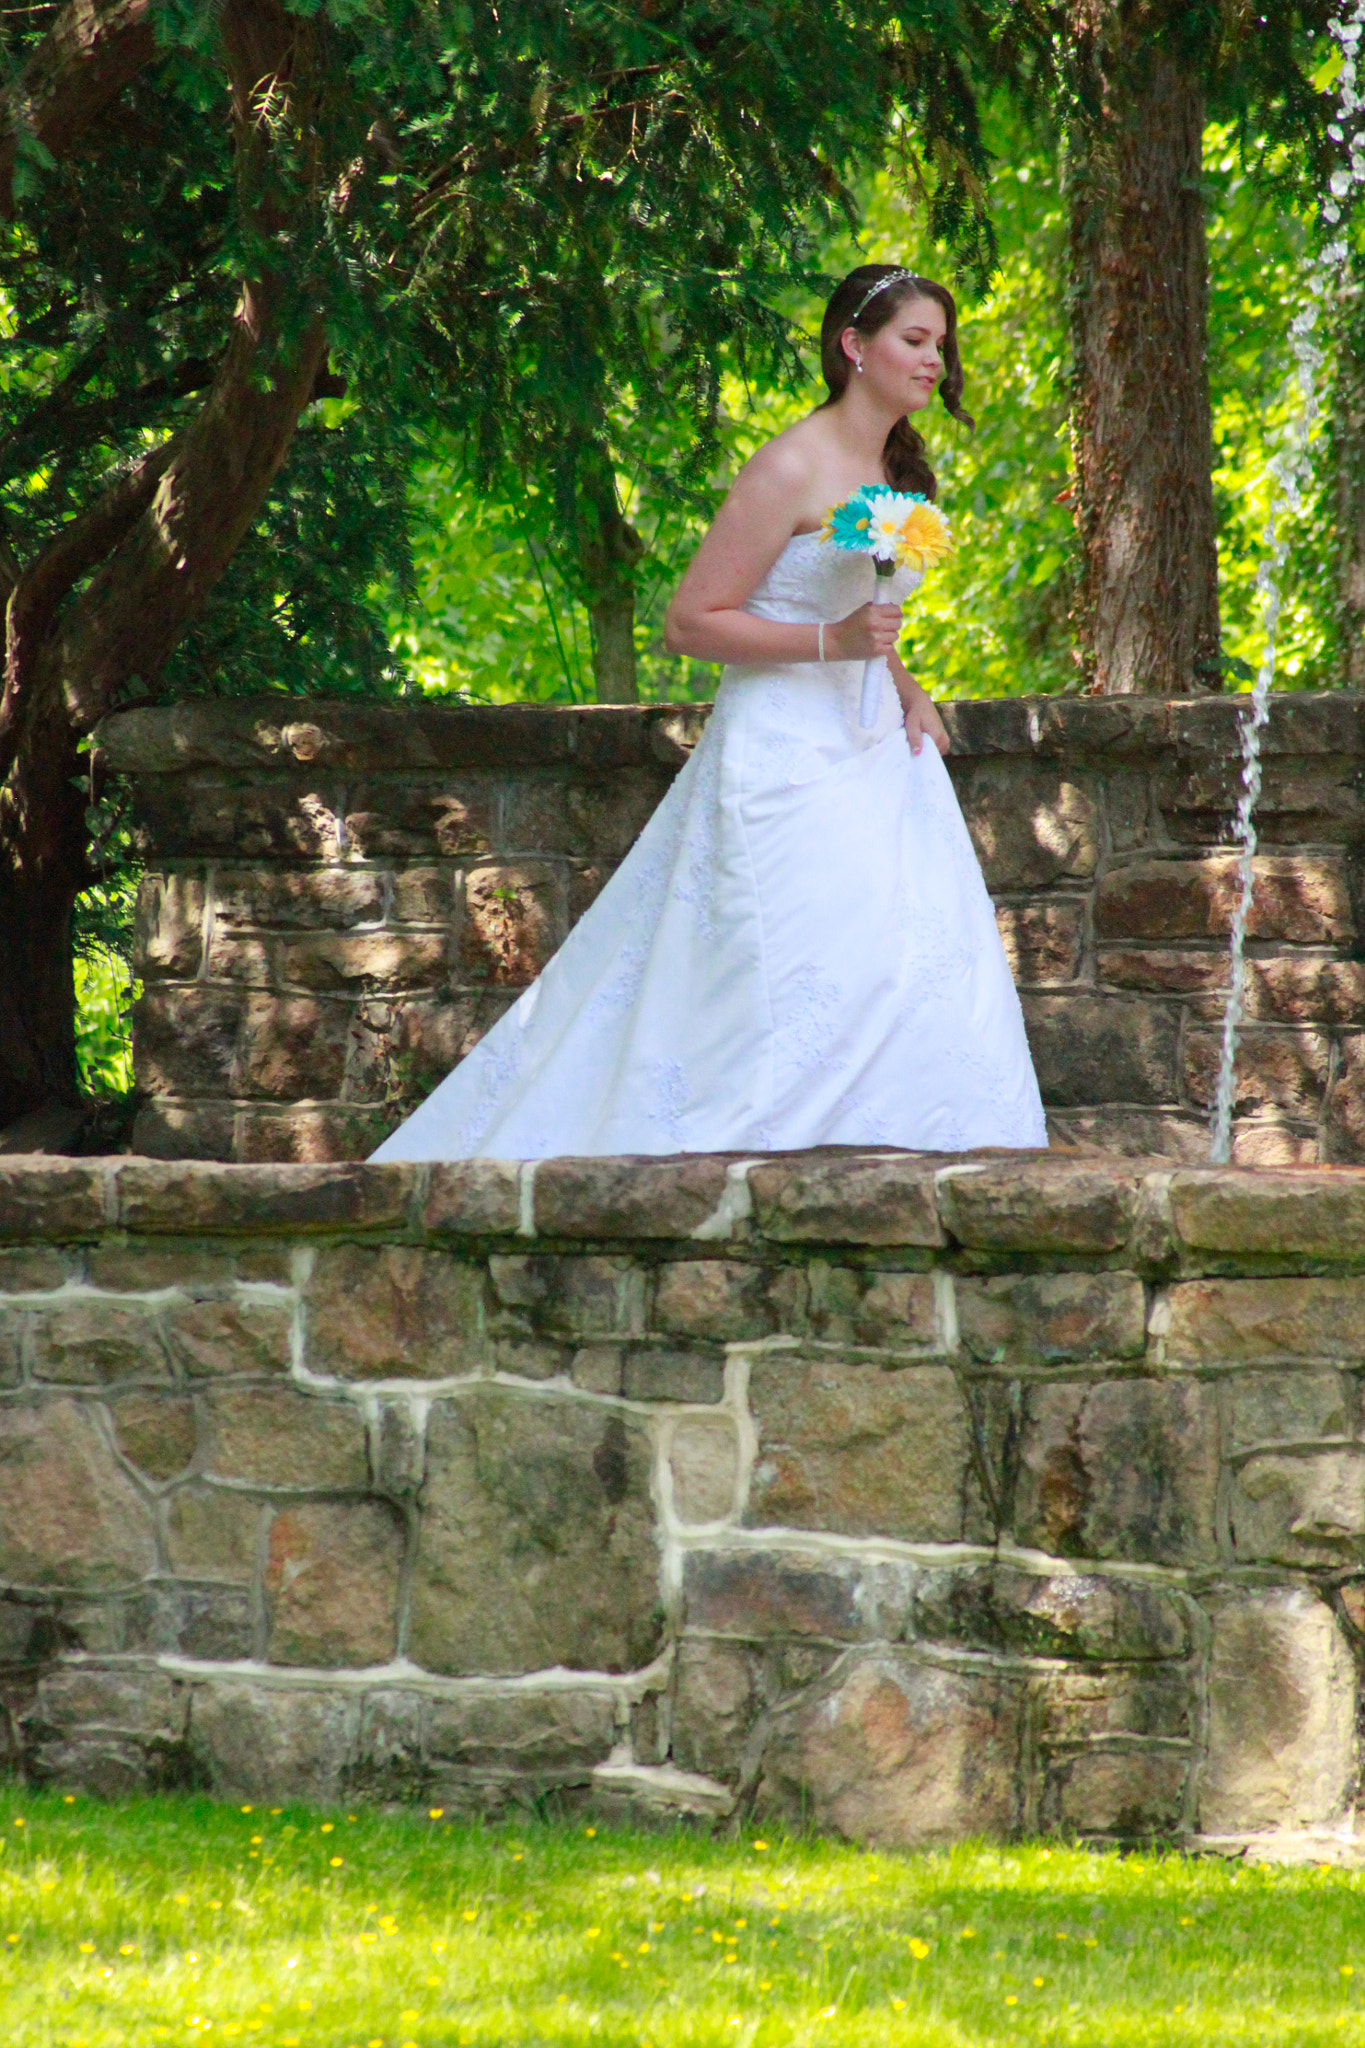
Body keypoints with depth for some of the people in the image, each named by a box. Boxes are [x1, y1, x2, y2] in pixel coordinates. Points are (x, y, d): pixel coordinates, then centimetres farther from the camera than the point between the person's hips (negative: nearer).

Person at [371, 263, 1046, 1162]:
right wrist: (832, 641, -21)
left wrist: (906, 691, 10)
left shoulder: (896, 470, 14)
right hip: (785, 758, -8)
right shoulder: (793, 469, -12)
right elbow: (691, 623, -13)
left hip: (872, 750, 9)